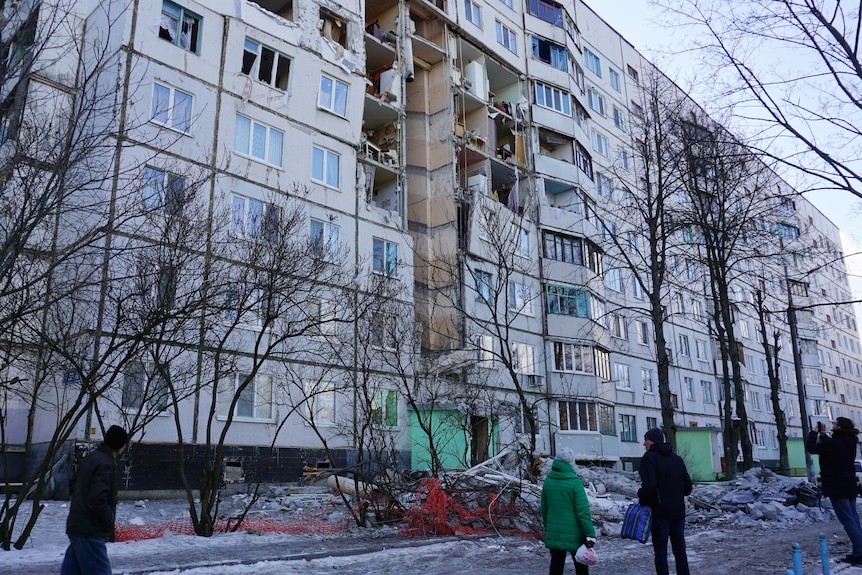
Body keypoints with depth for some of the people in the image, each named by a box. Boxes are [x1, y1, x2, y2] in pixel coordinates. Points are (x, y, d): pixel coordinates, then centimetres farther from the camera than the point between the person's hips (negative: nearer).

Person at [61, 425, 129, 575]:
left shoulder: (91, 458, 11)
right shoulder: (105, 464, -20)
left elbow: (73, 485, 22)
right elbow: (97, 499, -26)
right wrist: (110, 520, -12)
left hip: (76, 526, 10)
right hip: (91, 531, -10)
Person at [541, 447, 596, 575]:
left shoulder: (548, 481, 2)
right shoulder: (575, 482, -16)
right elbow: (583, 511, -17)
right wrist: (590, 534, -13)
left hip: (553, 534, 5)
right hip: (573, 535, -5)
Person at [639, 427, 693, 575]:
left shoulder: (649, 457, -10)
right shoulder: (677, 458, 12)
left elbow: (649, 486, -21)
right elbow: (688, 486, 12)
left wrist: (642, 499, -4)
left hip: (660, 511, -6)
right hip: (679, 511, 6)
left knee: (661, 552, 0)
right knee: (680, 550, 13)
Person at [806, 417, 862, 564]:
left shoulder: (832, 444, -22)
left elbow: (811, 447, -12)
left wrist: (815, 432, -2)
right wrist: (823, 434, 14)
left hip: (837, 488, -9)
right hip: (850, 486, 9)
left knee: (848, 520, -6)